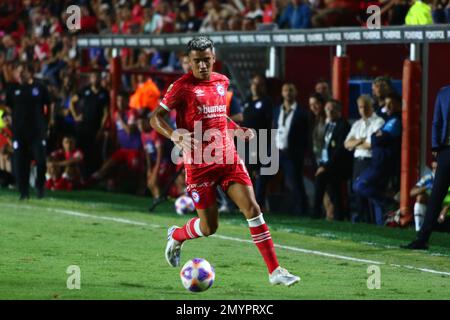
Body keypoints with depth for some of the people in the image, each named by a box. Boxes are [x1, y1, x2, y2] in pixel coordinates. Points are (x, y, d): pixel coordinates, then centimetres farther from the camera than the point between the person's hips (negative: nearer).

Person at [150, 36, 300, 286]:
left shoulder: (222, 82, 10)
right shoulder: (183, 86, -7)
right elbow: (155, 118, -7)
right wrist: (174, 135, -25)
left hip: (228, 157, 4)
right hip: (199, 163, -4)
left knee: (252, 208, -10)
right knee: (209, 226, 0)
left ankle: (275, 271, -9)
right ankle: (176, 236, 35)